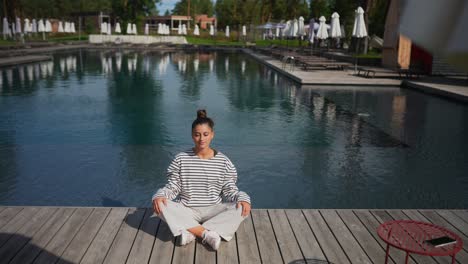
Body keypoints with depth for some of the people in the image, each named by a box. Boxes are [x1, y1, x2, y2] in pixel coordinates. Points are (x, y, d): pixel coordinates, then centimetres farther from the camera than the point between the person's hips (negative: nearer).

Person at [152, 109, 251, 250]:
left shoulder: (223, 161, -1)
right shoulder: (181, 159, 0)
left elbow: (230, 190, -1)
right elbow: (172, 187, 1)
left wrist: (243, 198, -21)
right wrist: (160, 196, -19)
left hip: (214, 210, 0)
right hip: (187, 211, 0)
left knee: (242, 209, -26)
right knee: (161, 206, -27)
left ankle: (192, 232, -28)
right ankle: (206, 233, -29)